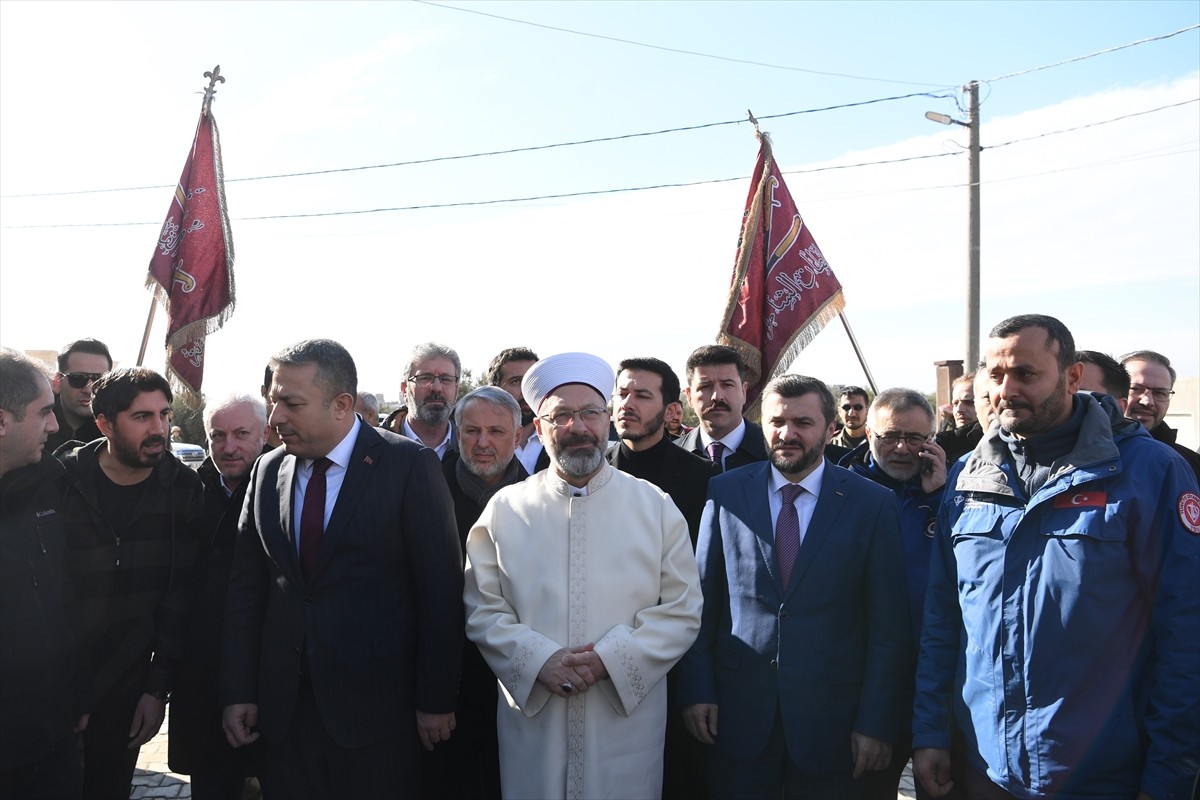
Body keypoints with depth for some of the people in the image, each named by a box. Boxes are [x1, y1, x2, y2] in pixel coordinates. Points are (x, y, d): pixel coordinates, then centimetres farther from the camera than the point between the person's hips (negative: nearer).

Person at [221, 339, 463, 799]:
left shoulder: (409, 465, -9)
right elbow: (246, 588, 8)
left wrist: (436, 700, -9)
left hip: (375, 707, -4)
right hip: (284, 706, 4)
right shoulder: (267, 471, 6)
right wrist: (237, 692, 4)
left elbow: (441, 591, -9)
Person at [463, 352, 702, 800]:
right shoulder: (505, 510, 3)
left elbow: (682, 610, -2)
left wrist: (610, 658, -14)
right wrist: (539, 660, -15)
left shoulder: (655, 507, 2)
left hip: (628, 718, 0)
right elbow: (482, 610, 1)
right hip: (531, 717, 0)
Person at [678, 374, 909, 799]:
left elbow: (888, 625, -3)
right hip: (738, 711, 1)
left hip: (828, 717, -1)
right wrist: (697, 689, -1)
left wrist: (876, 722, -5)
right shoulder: (725, 492, 0)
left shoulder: (874, 504, -4)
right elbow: (703, 599, 3)